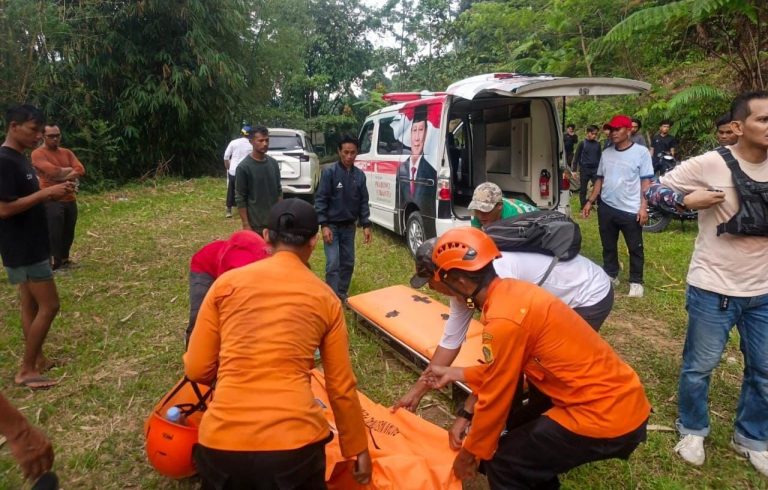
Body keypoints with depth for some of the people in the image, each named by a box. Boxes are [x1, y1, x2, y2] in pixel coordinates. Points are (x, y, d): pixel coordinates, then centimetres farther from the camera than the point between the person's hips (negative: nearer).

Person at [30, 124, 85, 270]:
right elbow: (53, 171, -20)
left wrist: (61, 177, -12)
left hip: (70, 200, 6)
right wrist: (70, 170, -3)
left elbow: (81, 170, 0)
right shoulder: (38, 153, -5)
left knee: (68, 234, 11)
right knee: (53, 235, -7)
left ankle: (64, 259, 25)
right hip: (51, 201, -6)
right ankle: (53, 263, -2)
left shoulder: (67, 152, 14)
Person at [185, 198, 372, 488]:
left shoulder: (227, 282, 3)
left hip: (221, 442, 1)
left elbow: (197, 370, 6)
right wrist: (358, 448, 20)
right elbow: (342, 387, 8)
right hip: (294, 443, -1)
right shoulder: (325, 298, 4)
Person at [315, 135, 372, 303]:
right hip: (332, 225, -5)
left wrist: (366, 225, 0)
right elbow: (320, 199, -12)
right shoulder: (329, 172, -11)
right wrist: (324, 225, -18)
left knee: (348, 263, 11)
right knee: (333, 264, -8)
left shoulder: (359, 175, 2)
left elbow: (363, 202, 7)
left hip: (349, 226, 5)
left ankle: (342, 296, 26)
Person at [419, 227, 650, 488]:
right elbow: (506, 368, 16)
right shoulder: (513, 291, 4)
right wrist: (456, 374, 23)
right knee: (523, 439, 22)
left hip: (607, 417, -9)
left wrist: (470, 452, 3)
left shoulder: (502, 320, -23)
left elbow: (494, 397, -12)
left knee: (503, 462, 2)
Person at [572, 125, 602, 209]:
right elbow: (576, 157, -1)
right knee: (583, 190, 5)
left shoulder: (598, 144, 7)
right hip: (584, 170, -2)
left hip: (595, 170, 2)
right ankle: (583, 207, 16)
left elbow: (600, 157, 14)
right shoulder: (582, 143, -3)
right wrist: (574, 170, -6)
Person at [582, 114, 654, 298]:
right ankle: (610, 275, 33)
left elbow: (646, 182, -7)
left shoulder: (641, 152, -5)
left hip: (631, 210, -5)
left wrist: (643, 206, -14)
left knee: (635, 249, 7)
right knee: (608, 246, 17)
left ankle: (636, 281, 21)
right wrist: (590, 201, 9)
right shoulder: (606, 153, 9)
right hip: (606, 208, 5)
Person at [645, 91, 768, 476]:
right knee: (699, 366, 11)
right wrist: (687, 199, -23)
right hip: (713, 290, -5)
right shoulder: (710, 164, -13)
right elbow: (654, 191, -8)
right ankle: (692, 430, 35)